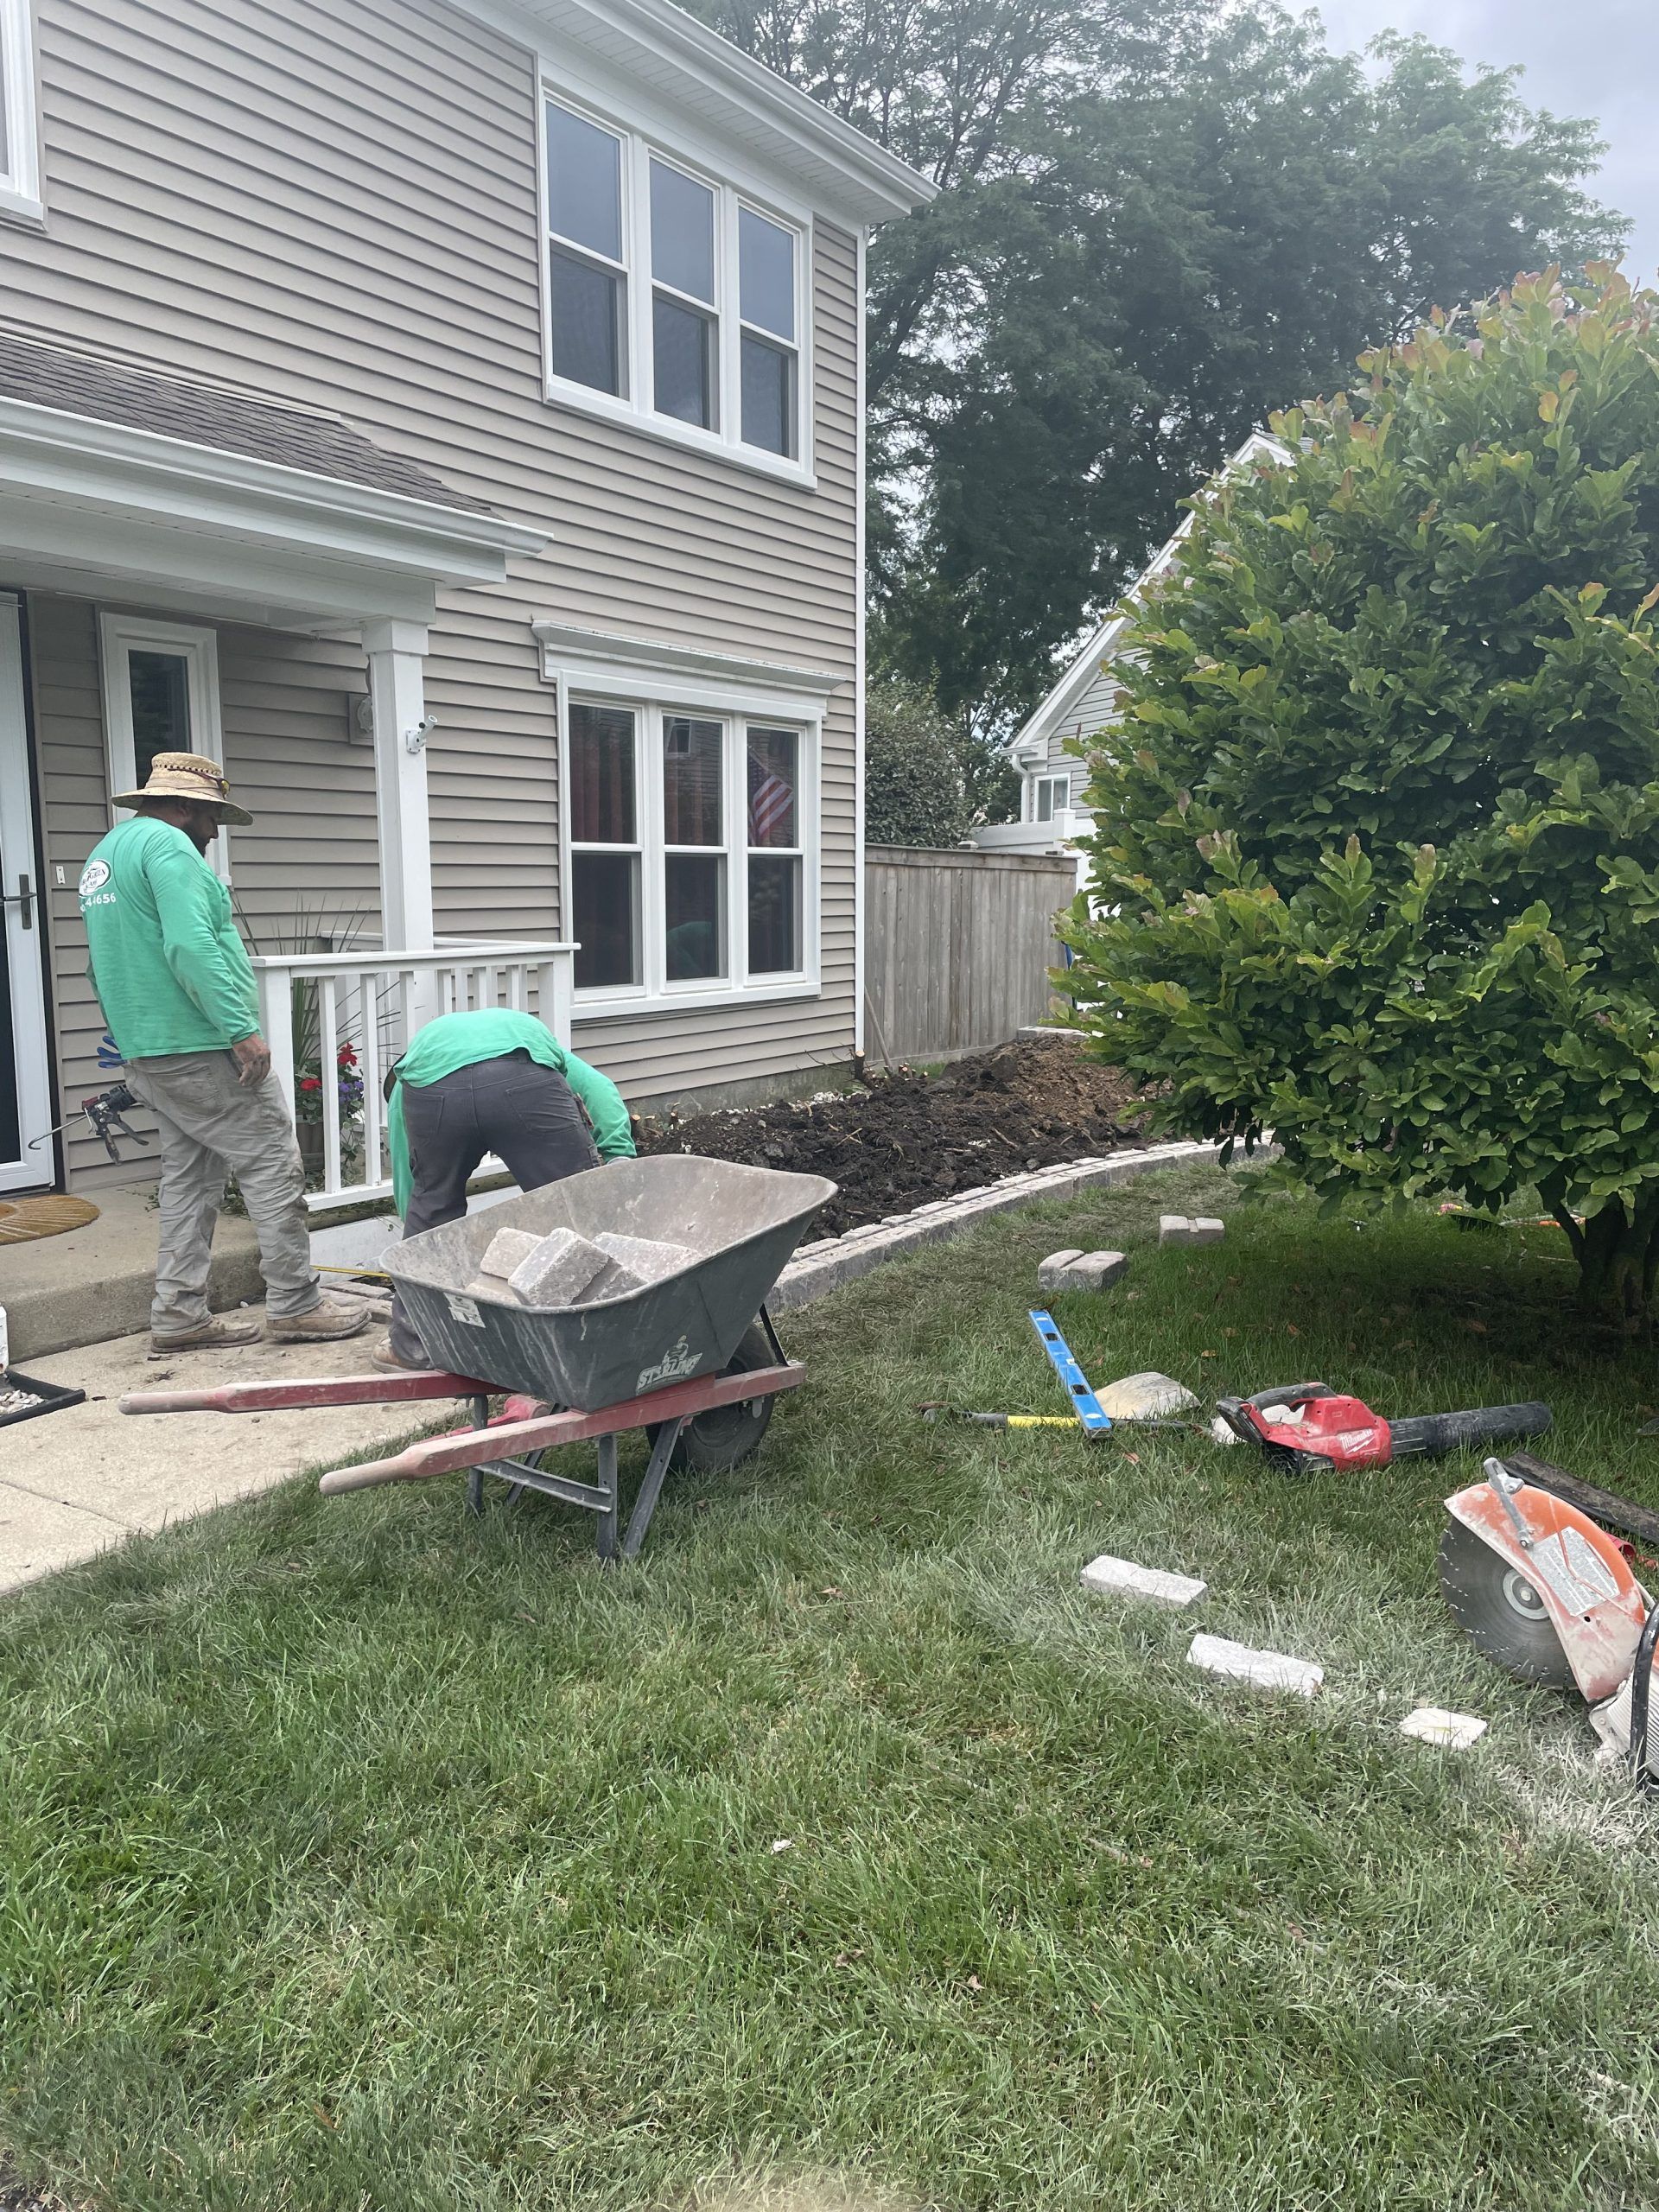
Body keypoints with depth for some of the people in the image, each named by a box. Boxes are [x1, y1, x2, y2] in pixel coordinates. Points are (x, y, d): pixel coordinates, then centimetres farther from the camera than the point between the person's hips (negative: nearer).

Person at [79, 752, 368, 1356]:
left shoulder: (104, 854, 21)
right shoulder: (166, 845, -12)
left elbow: (104, 965, 28)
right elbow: (192, 948, -24)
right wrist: (242, 1029, -23)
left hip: (145, 1055, 10)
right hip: (200, 1050, -10)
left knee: (190, 1177, 13)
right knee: (273, 1165, -4)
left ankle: (178, 1315, 15)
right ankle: (294, 1305, -1)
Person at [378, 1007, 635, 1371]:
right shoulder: (528, 1030, 45)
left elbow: (406, 1189, 44)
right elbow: (599, 1088, 24)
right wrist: (619, 1156, 14)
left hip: (432, 1089, 2)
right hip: (524, 1081, -1)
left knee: (432, 1200, 26)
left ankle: (413, 1345, 34)